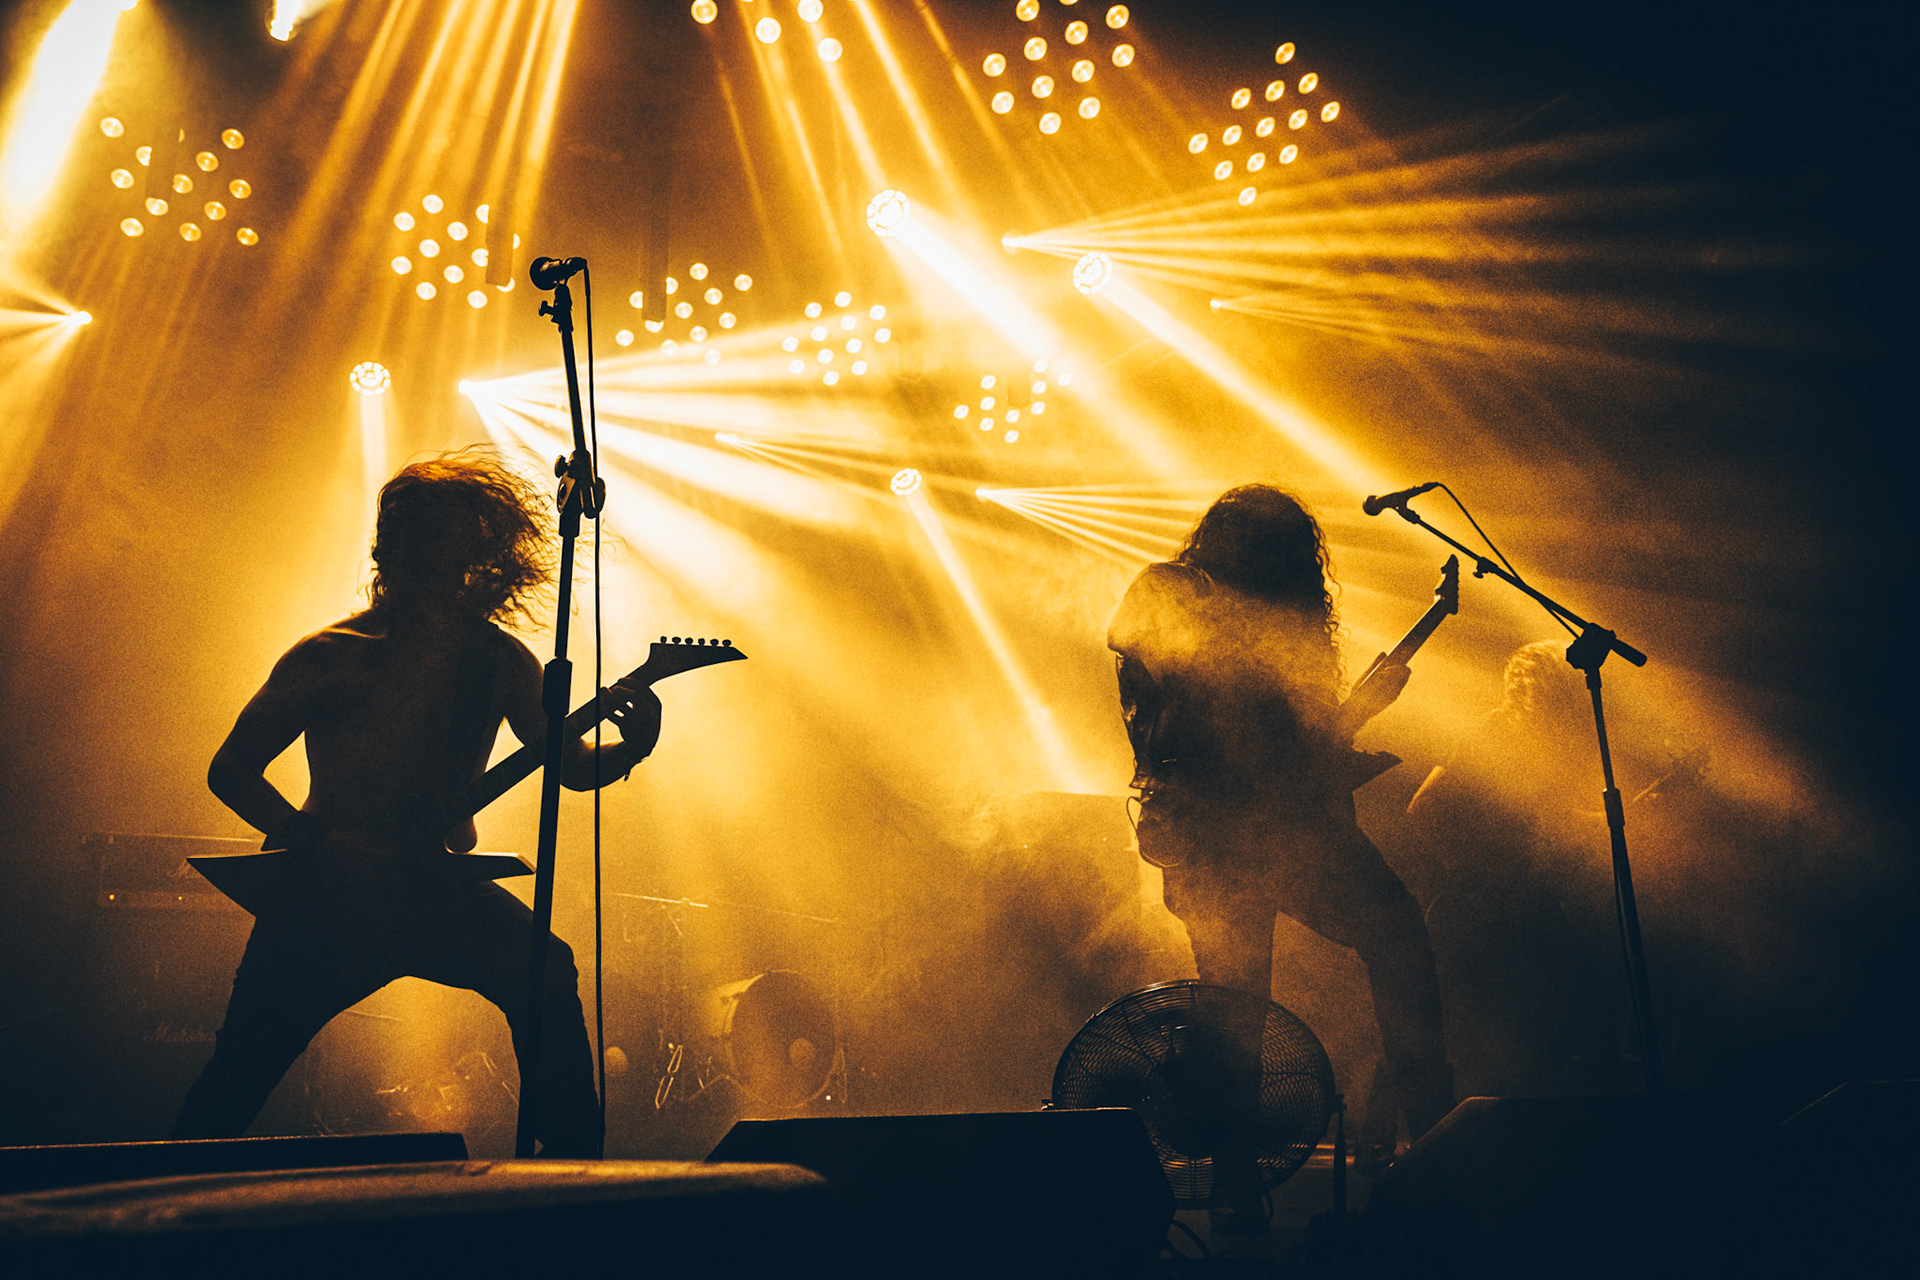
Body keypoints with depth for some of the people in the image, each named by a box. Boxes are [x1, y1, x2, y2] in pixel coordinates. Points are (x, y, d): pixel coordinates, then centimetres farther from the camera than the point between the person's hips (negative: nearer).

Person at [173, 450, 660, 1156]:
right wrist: (317, 842, -17)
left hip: (433, 882, 2)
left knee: (546, 970, -25)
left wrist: (631, 747, -18)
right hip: (325, 890, -1)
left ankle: (576, 1163, -14)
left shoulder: (499, 660, 1)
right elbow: (230, 770, -2)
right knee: (241, 1071, 2)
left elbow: (571, 764, 5)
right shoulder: (330, 656, -7)